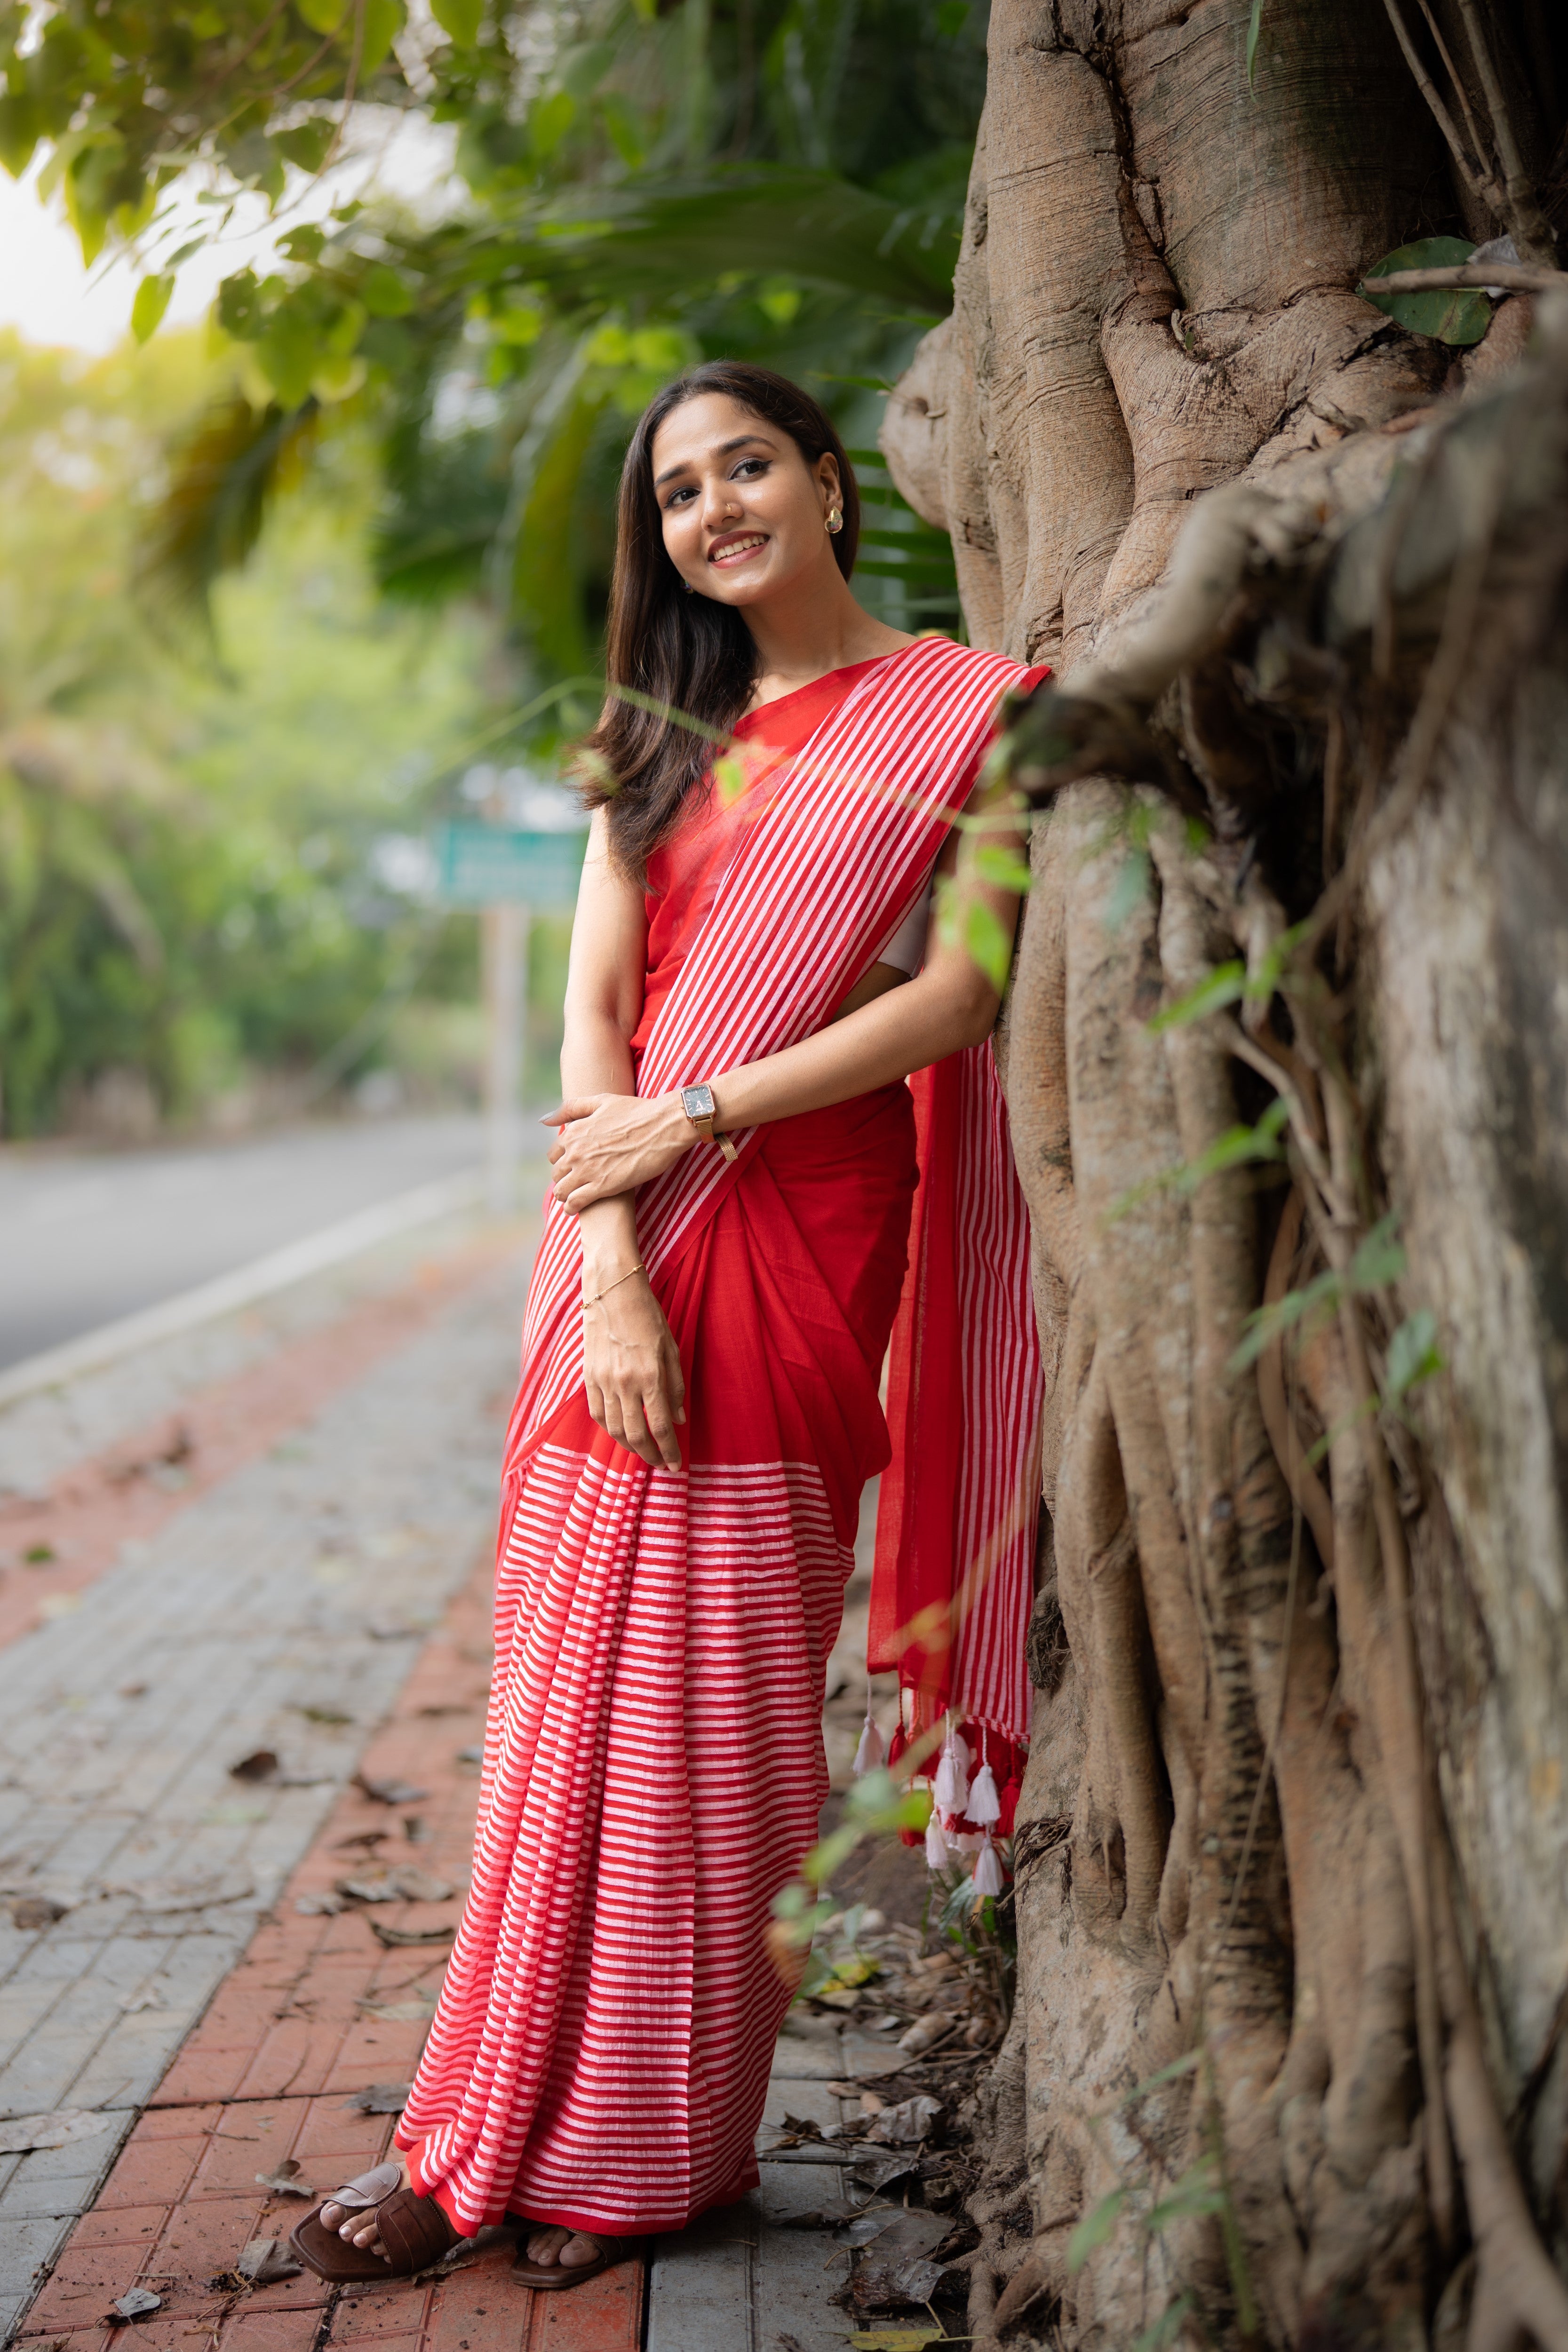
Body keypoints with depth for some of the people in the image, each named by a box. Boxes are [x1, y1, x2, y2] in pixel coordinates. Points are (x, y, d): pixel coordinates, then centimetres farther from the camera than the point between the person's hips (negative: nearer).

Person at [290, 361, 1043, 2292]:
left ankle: (650, 2147, 8)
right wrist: (611, 1275, -8)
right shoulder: (660, 738, 16)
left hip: (800, 1236, -4)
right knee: (579, 1677, 2)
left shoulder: (961, 712, 4)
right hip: (627, 1237, 4)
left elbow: (959, 990, -7)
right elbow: (594, 1009, 6)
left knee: (709, 1693, -4)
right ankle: (511, 2133, 9)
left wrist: (696, 1116, -12)